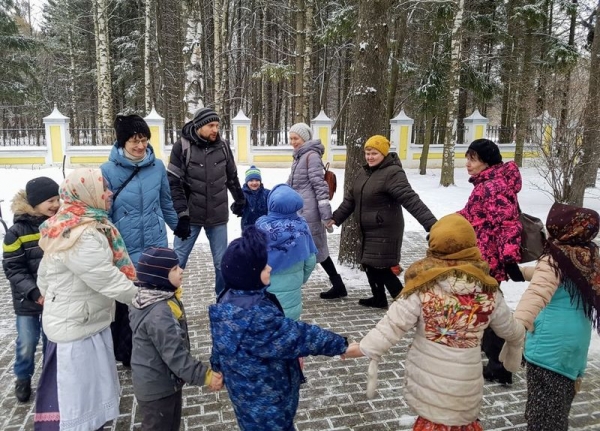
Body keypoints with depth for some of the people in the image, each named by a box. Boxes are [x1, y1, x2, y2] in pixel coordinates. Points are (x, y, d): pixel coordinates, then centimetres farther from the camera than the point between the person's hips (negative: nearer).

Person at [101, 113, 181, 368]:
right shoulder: (108, 171, -11)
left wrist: (176, 225, 24)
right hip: (124, 251, -2)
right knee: (126, 301, 13)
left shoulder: (157, 166, -3)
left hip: (156, 246, 3)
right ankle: (127, 353, 34)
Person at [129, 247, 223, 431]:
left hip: (166, 381, 9)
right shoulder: (158, 314, -33)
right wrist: (205, 375, -28)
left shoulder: (159, 298, -1)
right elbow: (175, 354, -32)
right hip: (157, 388, -9)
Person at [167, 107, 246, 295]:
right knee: (177, 260, 6)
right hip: (191, 216, -2)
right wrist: (182, 214, -15)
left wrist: (240, 199, 21)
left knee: (222, 262, 11)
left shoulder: (223, 146, 0)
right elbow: (174, 184, -10)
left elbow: (232, 177, 14)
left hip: (218, 216, 3)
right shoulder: (182, 147, -10)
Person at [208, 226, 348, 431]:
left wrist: (219, 367, 25)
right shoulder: (256, 315, -37)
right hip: (263, 397, -9)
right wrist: (341, 344, -17)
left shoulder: (231, 298, -6)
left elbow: (224, 343, 10)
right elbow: (296, 335, -28)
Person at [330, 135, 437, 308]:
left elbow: (411, 200, -28)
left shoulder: (392, 173, -19)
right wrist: (336, 217, 14)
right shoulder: (365, 172, 9)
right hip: (368, 230, 9)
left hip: (385, 231, -9)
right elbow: (351, 198, 16)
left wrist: (431, 224, -36)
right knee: (369, 264, 17)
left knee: (381, 267, -6)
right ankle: (379, 298, 36)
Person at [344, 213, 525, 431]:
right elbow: (510, 328, 8)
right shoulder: (488, 290, -6)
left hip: (427, 375, -2)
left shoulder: (423, 286, -16)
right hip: (465, 379, 2)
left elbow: (393, 323, -16)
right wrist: (518, 339, 31)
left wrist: (365, 348, -6)